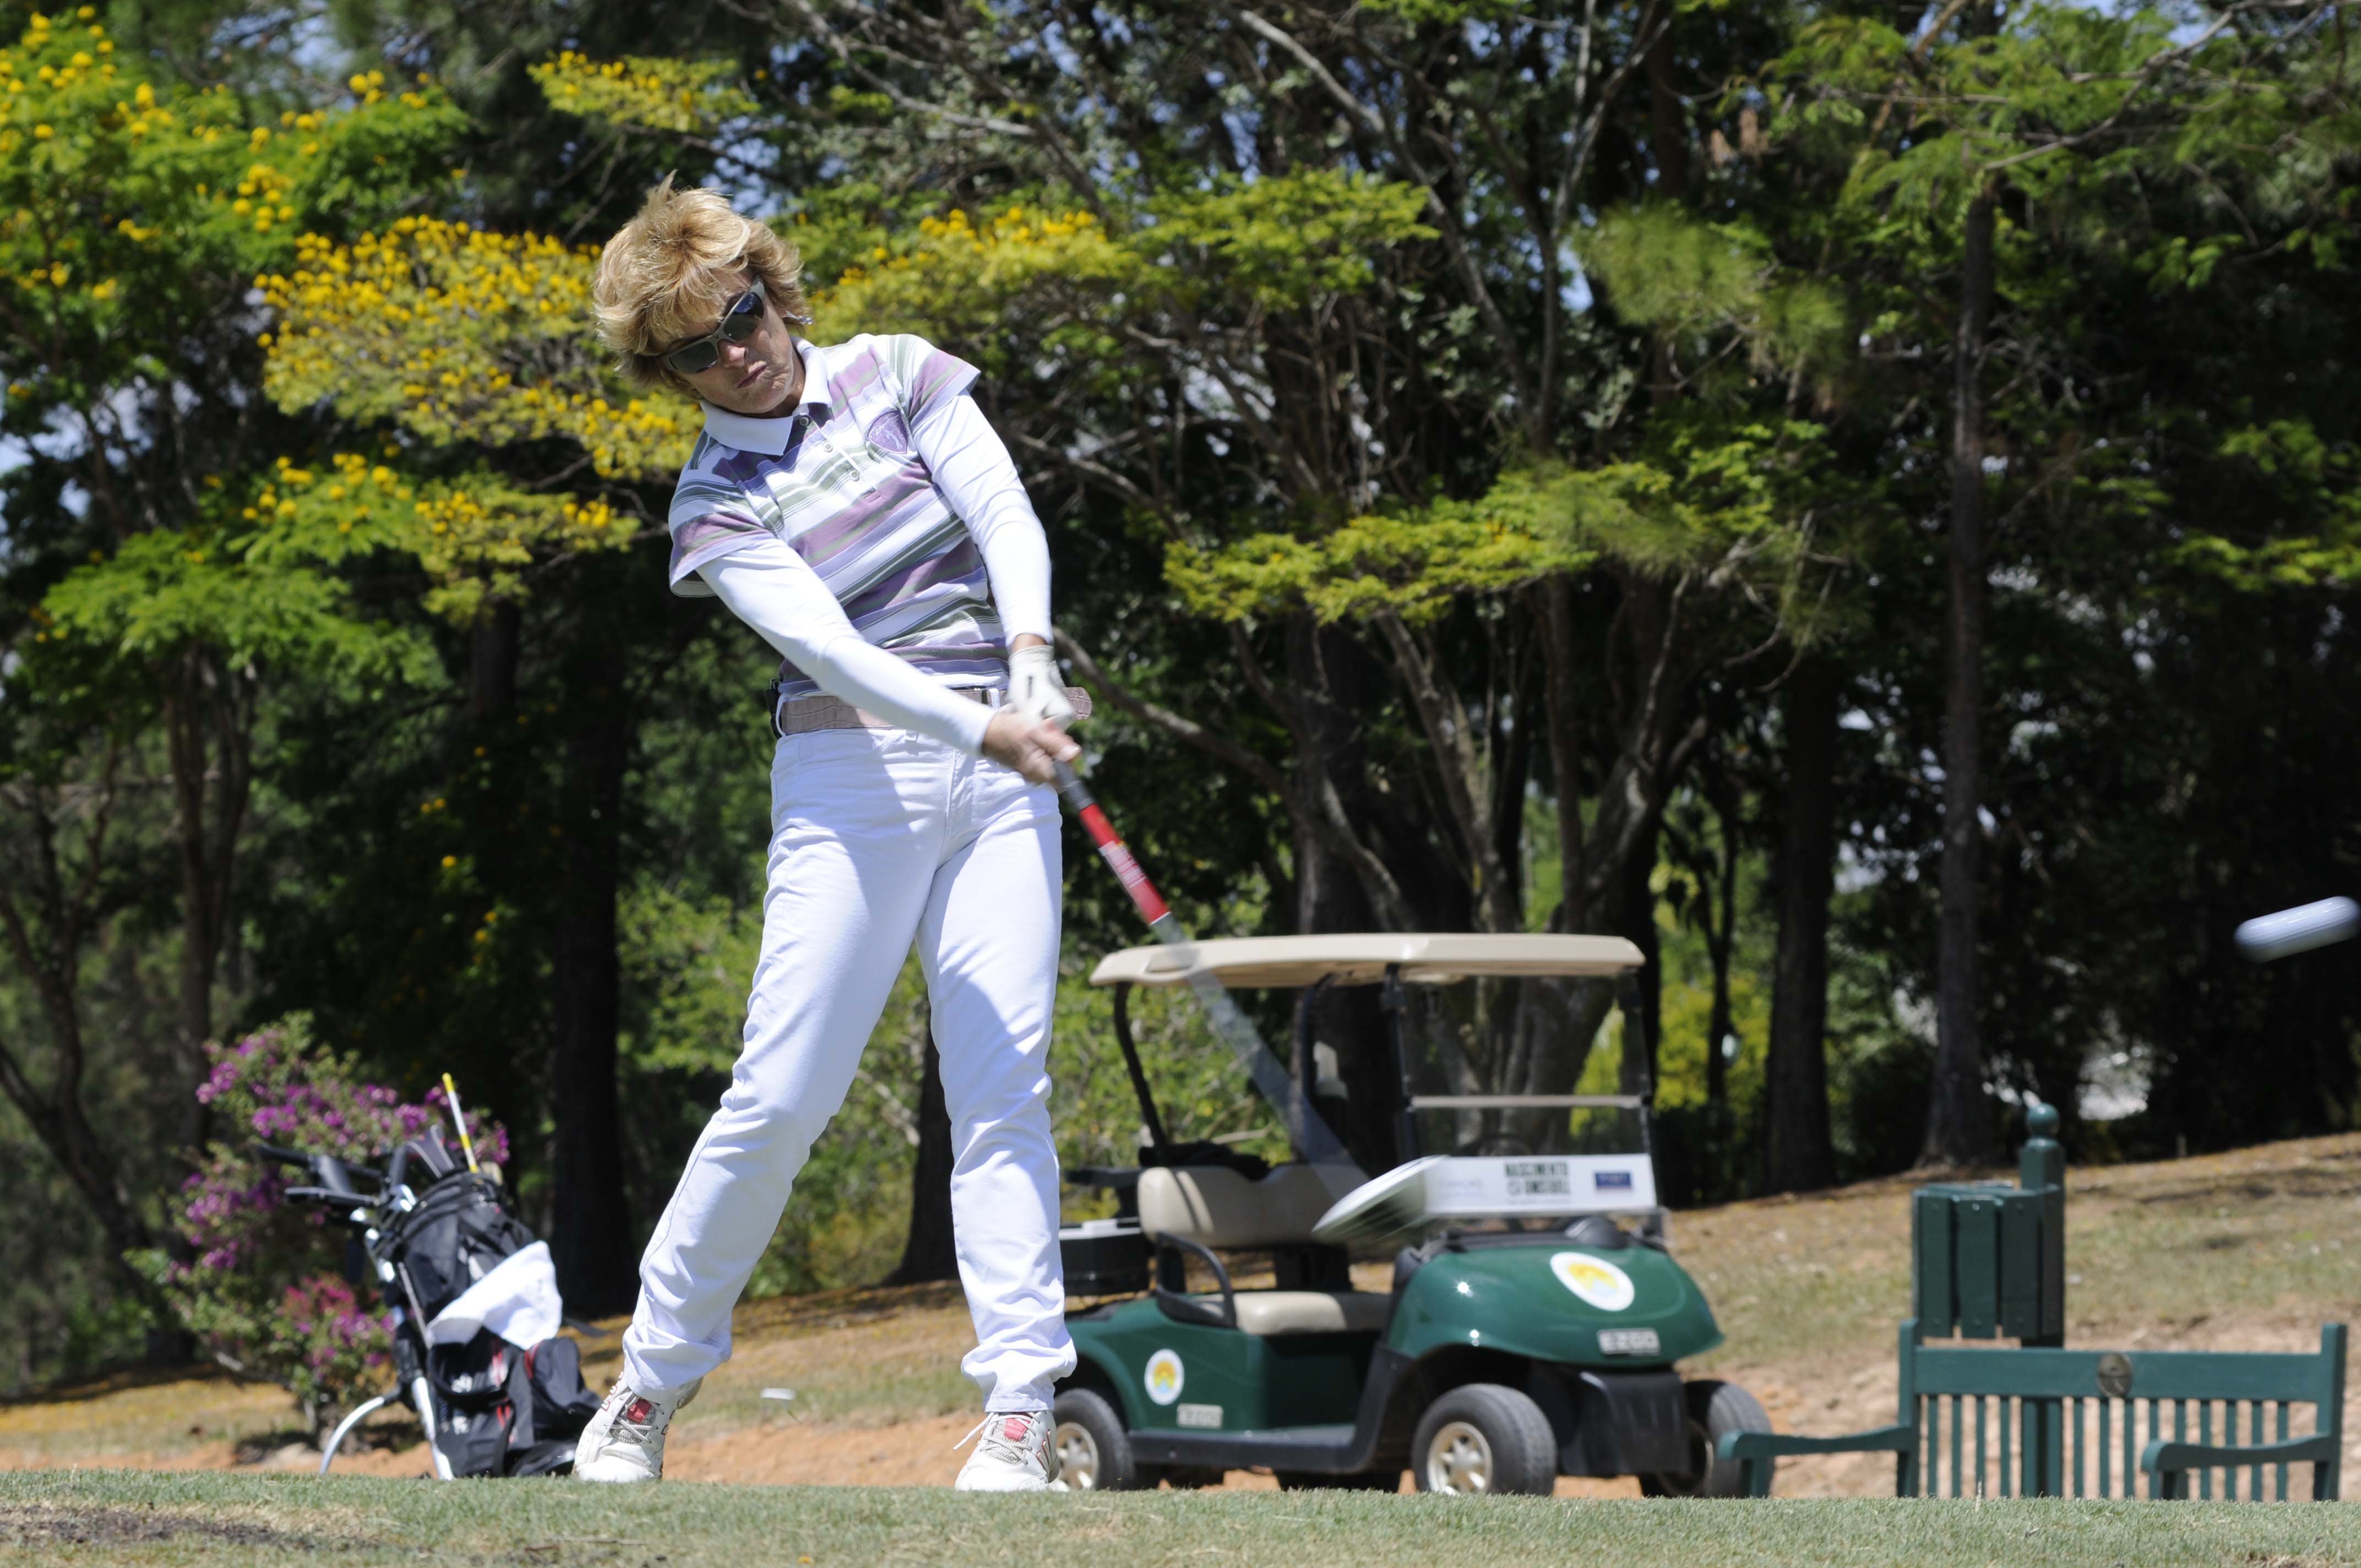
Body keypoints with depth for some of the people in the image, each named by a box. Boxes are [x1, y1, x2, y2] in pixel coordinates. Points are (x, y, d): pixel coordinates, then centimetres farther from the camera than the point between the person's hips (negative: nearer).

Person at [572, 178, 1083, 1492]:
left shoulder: (895, 376, 8)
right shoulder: (716, 507, 1)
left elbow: (1004, 511, -2)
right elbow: (826, 643, -13)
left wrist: (1031, 659, -20)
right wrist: (975, 726, -28)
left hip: (1001, 770, 2)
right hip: (856, 776, -2)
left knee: (1006, 1086, -7)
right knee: (785, 1095, -8)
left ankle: (1021, 1413, -10)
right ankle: (652, 1384, 6)